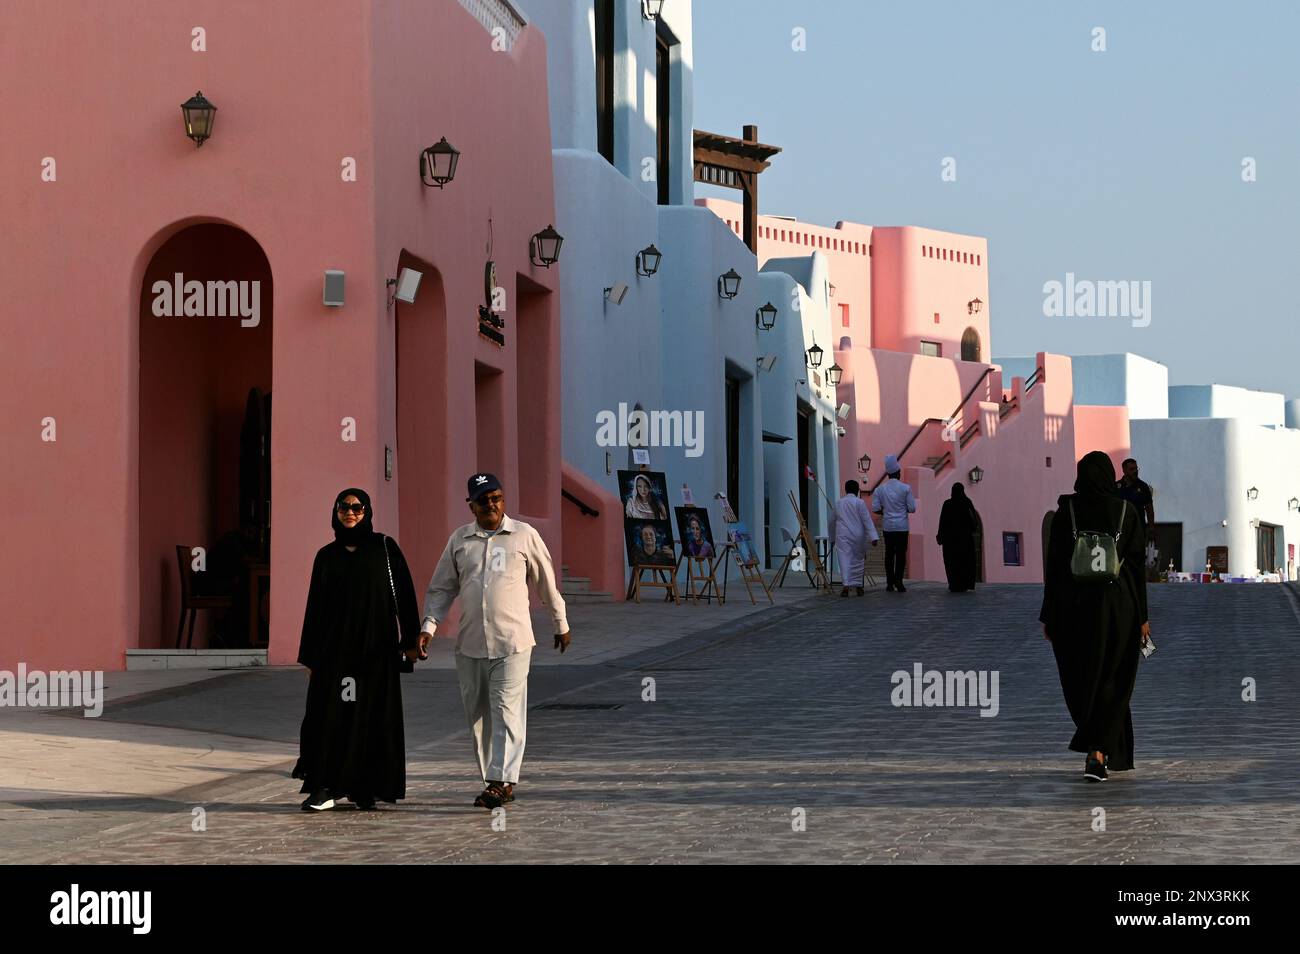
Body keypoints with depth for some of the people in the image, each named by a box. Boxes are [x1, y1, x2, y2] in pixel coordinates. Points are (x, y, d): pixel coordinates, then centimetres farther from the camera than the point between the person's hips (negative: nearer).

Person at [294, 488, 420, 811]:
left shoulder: (385, 548, 3)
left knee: (372, 714, 1)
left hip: (375, 646, -2)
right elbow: (315, 606, 10)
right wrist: (309, 655, 6)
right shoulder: (326, 555, 9)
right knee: (330, 712, -6)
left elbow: (404, 593, 0)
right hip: (335, 646, 2)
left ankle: (366, 787, 9)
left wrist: (411, 638, -7)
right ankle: (326, 787, -5)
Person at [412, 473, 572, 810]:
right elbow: (440, 589, 13)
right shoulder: (459, 540, 9)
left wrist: (561, 625, 18)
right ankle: (492, 780, 16)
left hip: (513, 643, -4)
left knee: (507, 712, -11)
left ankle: (502, 781, -15)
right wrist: (428, 627, 1)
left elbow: (547, 583, 11)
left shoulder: (524, 535, 2)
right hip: (470, 644, 4)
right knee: (477, 716, 7)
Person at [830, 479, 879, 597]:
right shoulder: (859, 502, -2)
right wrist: (874, 537, -9)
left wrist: (832, 539, 31)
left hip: (842, 536, 1)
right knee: (858, 560, 11)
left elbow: (832, 522, 19)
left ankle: (846, 586, -20)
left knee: (844, 560, -5)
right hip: (857, 535, -1)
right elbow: (867, 521, -7)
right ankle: (859, 587, 17)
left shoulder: (838, 503, 11)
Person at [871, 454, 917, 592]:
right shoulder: (905, 488, -6)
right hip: (902, 526, -2)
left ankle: (890, 584, 6)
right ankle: (898, 580, -10)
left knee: (889, 554, 7)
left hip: (888, 526, 2)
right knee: (901, 554, 1)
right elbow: (912, 508, -6)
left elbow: (875, 509, -2)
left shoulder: (880, 489, 0)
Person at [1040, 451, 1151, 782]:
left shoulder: (1065, 511, -3)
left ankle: (1100, 751, 25)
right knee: (1110, 683, 5)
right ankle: (1098, 752, -11)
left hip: (1074, 606, 0)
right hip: (1117, 604, 0)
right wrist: (1142, 616, 3)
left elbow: (1053, 565, -3)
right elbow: (1136, 565, -3)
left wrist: (1048, 616, 3)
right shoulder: (1126, 511, -3)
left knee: (1082, 681, 15)